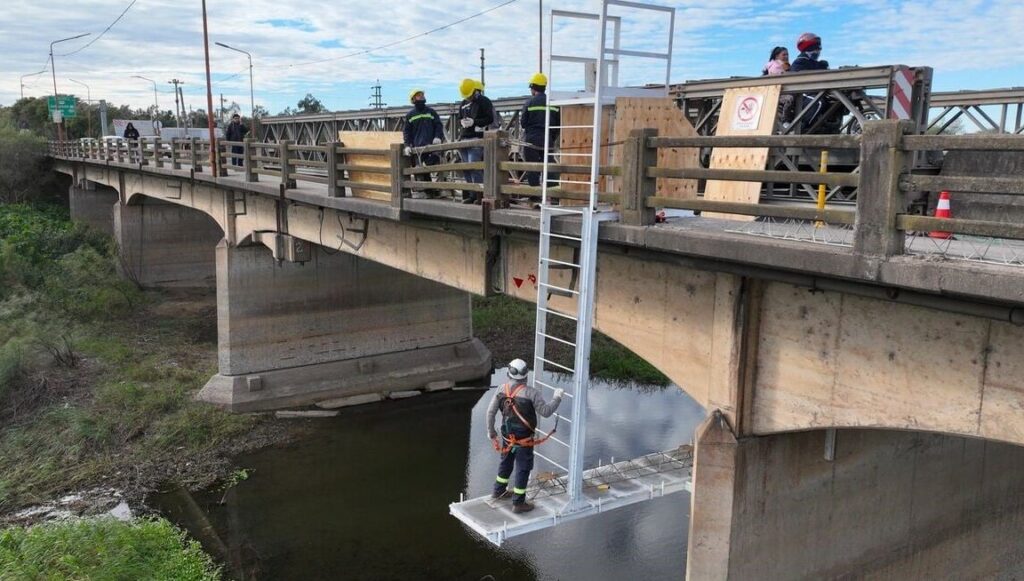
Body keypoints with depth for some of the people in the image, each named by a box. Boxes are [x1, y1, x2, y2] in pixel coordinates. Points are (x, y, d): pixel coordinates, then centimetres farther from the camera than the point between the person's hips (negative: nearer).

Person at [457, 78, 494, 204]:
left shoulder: (484, 102, -1)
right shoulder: (463, 104, 20)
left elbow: (490, 119, -7)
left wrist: (474, 122, -15)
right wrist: (462, 122, 4)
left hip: (476, 138, -7)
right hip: (464, 138, 7)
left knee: (474, 166, -15)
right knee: (466, 169, 5)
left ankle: (480, 195, -11)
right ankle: (471, 195, 10)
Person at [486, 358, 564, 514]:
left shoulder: (501, 390, -9)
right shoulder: (531, 393, -24)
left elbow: (490, 412, -4)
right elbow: (546, 412, -18)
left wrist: (491, 433, 10)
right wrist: (557, 398, -2)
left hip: (507, 437, 5)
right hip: (524, 440, -5)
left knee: (506, 463, 26)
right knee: (523, 469, 9)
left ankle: (499, 491, 44)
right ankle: (518, 503, 18)